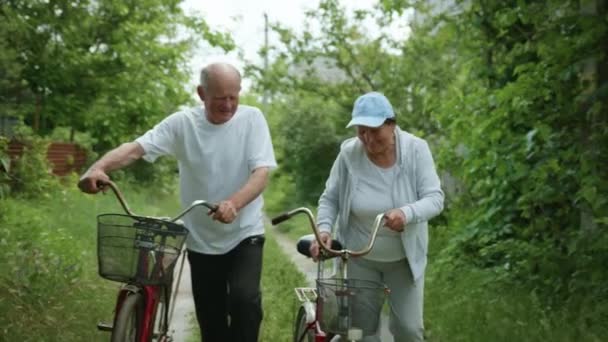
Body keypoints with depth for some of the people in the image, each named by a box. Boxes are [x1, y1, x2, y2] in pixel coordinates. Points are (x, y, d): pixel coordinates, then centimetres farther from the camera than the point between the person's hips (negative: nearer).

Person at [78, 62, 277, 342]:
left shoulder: (251, 119, -8)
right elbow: (135, 148, -17)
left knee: (244, 298, -25)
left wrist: (233, 203, -38)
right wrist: (98, 168, -37)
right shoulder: (182, 123, -7)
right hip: (201, 238, 2)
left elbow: (261, 174, -18)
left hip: (245, 234, -2)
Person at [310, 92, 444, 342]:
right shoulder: (349, 153, -15)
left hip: (404, 258, 0)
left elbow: (435, 198, -20)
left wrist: (407, 213, -40)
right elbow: (330, 198, -6)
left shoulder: (416, 150, -16)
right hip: (359, 259, 0)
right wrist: (324, 229, -25)